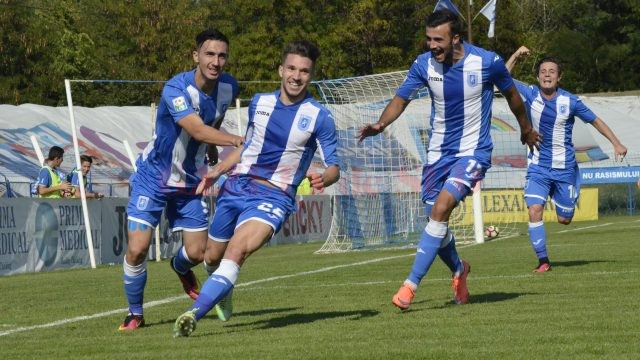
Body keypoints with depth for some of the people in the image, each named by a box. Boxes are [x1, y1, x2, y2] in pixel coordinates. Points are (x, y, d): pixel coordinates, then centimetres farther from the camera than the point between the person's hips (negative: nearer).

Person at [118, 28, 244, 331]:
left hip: (190, 181, 5)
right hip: (153, 178, -5)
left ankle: (180, 267, 42)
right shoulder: (176, 89, -27)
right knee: (137, 248, -14)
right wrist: (237, 141, -51)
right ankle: (135, 314, 8)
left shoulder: (228, 87, -7)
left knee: (196, 253, 3)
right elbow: (197, 130, -41)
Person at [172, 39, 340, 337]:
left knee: (236, 251, -30)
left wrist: (323, 178, -27)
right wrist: (216, 172, 12)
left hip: (274, 197, -5)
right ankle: (223, 290, 50)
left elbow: (334, 166, -4)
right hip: (236, 186, 5)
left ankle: (193, 315, -36)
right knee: (212, 257, 14)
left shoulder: (319, 117, -4)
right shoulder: (259, 103, 9)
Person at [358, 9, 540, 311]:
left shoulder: (488, 62, -15)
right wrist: (381, 123, -27)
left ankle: (411, 285, -20)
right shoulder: (424, 64, -8)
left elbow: (511, 95, 2)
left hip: (473, 152, -4)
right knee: (436, 219, 8)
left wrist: (526, 130, 18)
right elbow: (401, 99, -4)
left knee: (440, 209, -23)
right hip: (438, 152, 4)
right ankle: (459, 270, 40)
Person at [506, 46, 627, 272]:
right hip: (538, 167, 1)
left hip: (564, 168, -1)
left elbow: (595, 121, 1)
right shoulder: (531, 95, -6)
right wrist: (515, 56, -13)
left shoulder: (570, 101, -10)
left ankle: (573, 195, 42)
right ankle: (543, 260, -8)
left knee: (564, 220, 6)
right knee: (534, 211, -18)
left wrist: (616, 143, -2)